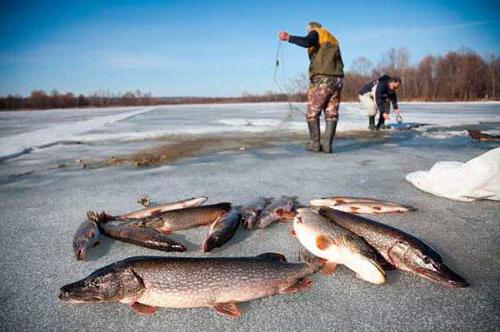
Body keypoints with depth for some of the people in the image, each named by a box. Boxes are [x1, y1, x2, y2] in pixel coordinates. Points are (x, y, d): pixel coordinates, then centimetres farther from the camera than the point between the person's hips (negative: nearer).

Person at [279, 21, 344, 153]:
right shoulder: (333, 39, 29)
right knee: (331, 113, 6)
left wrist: (288, 37, -10)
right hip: (337, 79, 6)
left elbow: (306, 42, -17)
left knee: (312, 112, 4)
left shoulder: (316, 33, 7)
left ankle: (315, 143, 2)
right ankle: (327, 144, 0)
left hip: (321, 79, -6)